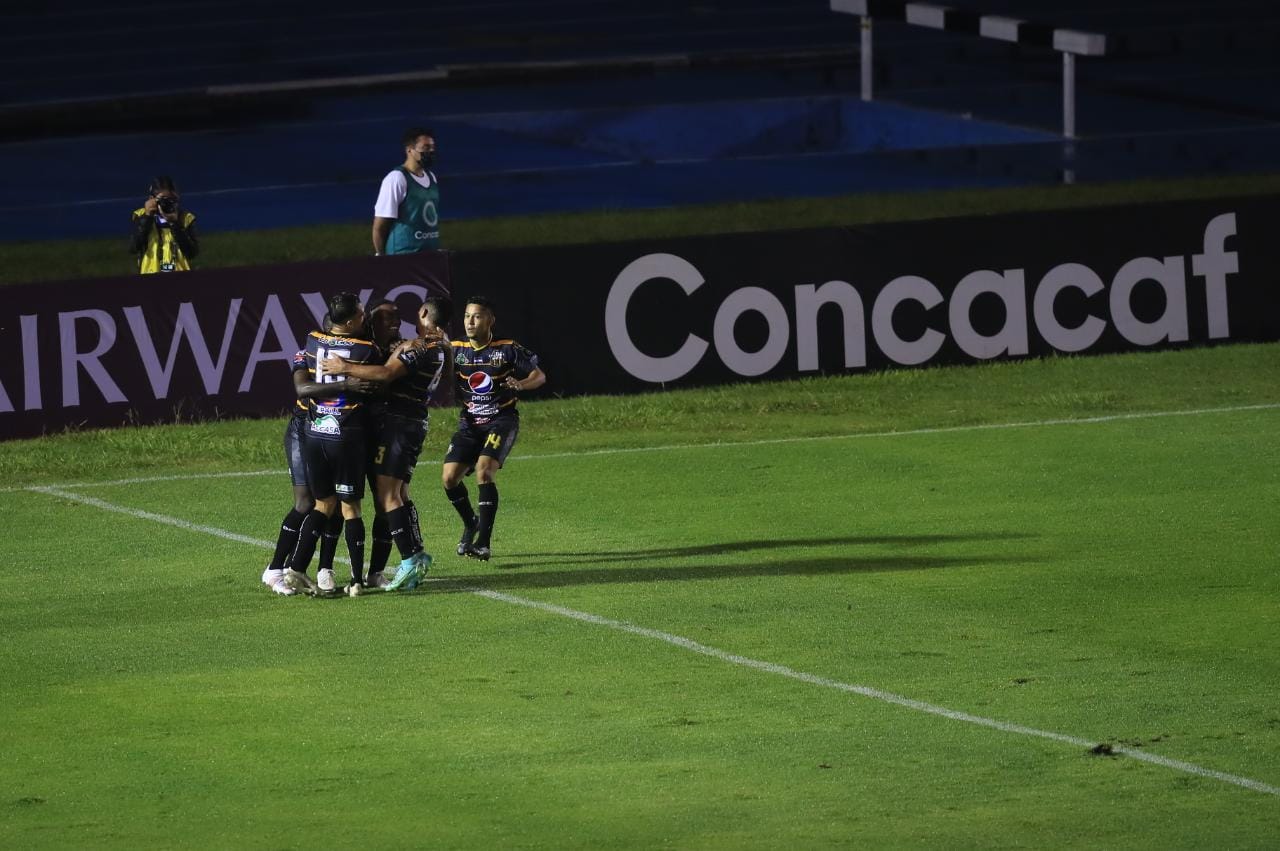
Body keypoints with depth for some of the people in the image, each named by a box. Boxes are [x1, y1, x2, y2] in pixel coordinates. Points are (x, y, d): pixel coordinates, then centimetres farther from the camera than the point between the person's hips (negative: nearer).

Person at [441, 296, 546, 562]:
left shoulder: (508, 350, -8)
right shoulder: (456, 350, 0)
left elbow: (539, 375, -2)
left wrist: (521, 384, -23)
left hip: (502, 420, -4)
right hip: (470, 422, 4)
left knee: (484, 472, -24)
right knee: (449, 477, -7)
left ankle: (483, 542, -20)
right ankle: (471, 523, 23)